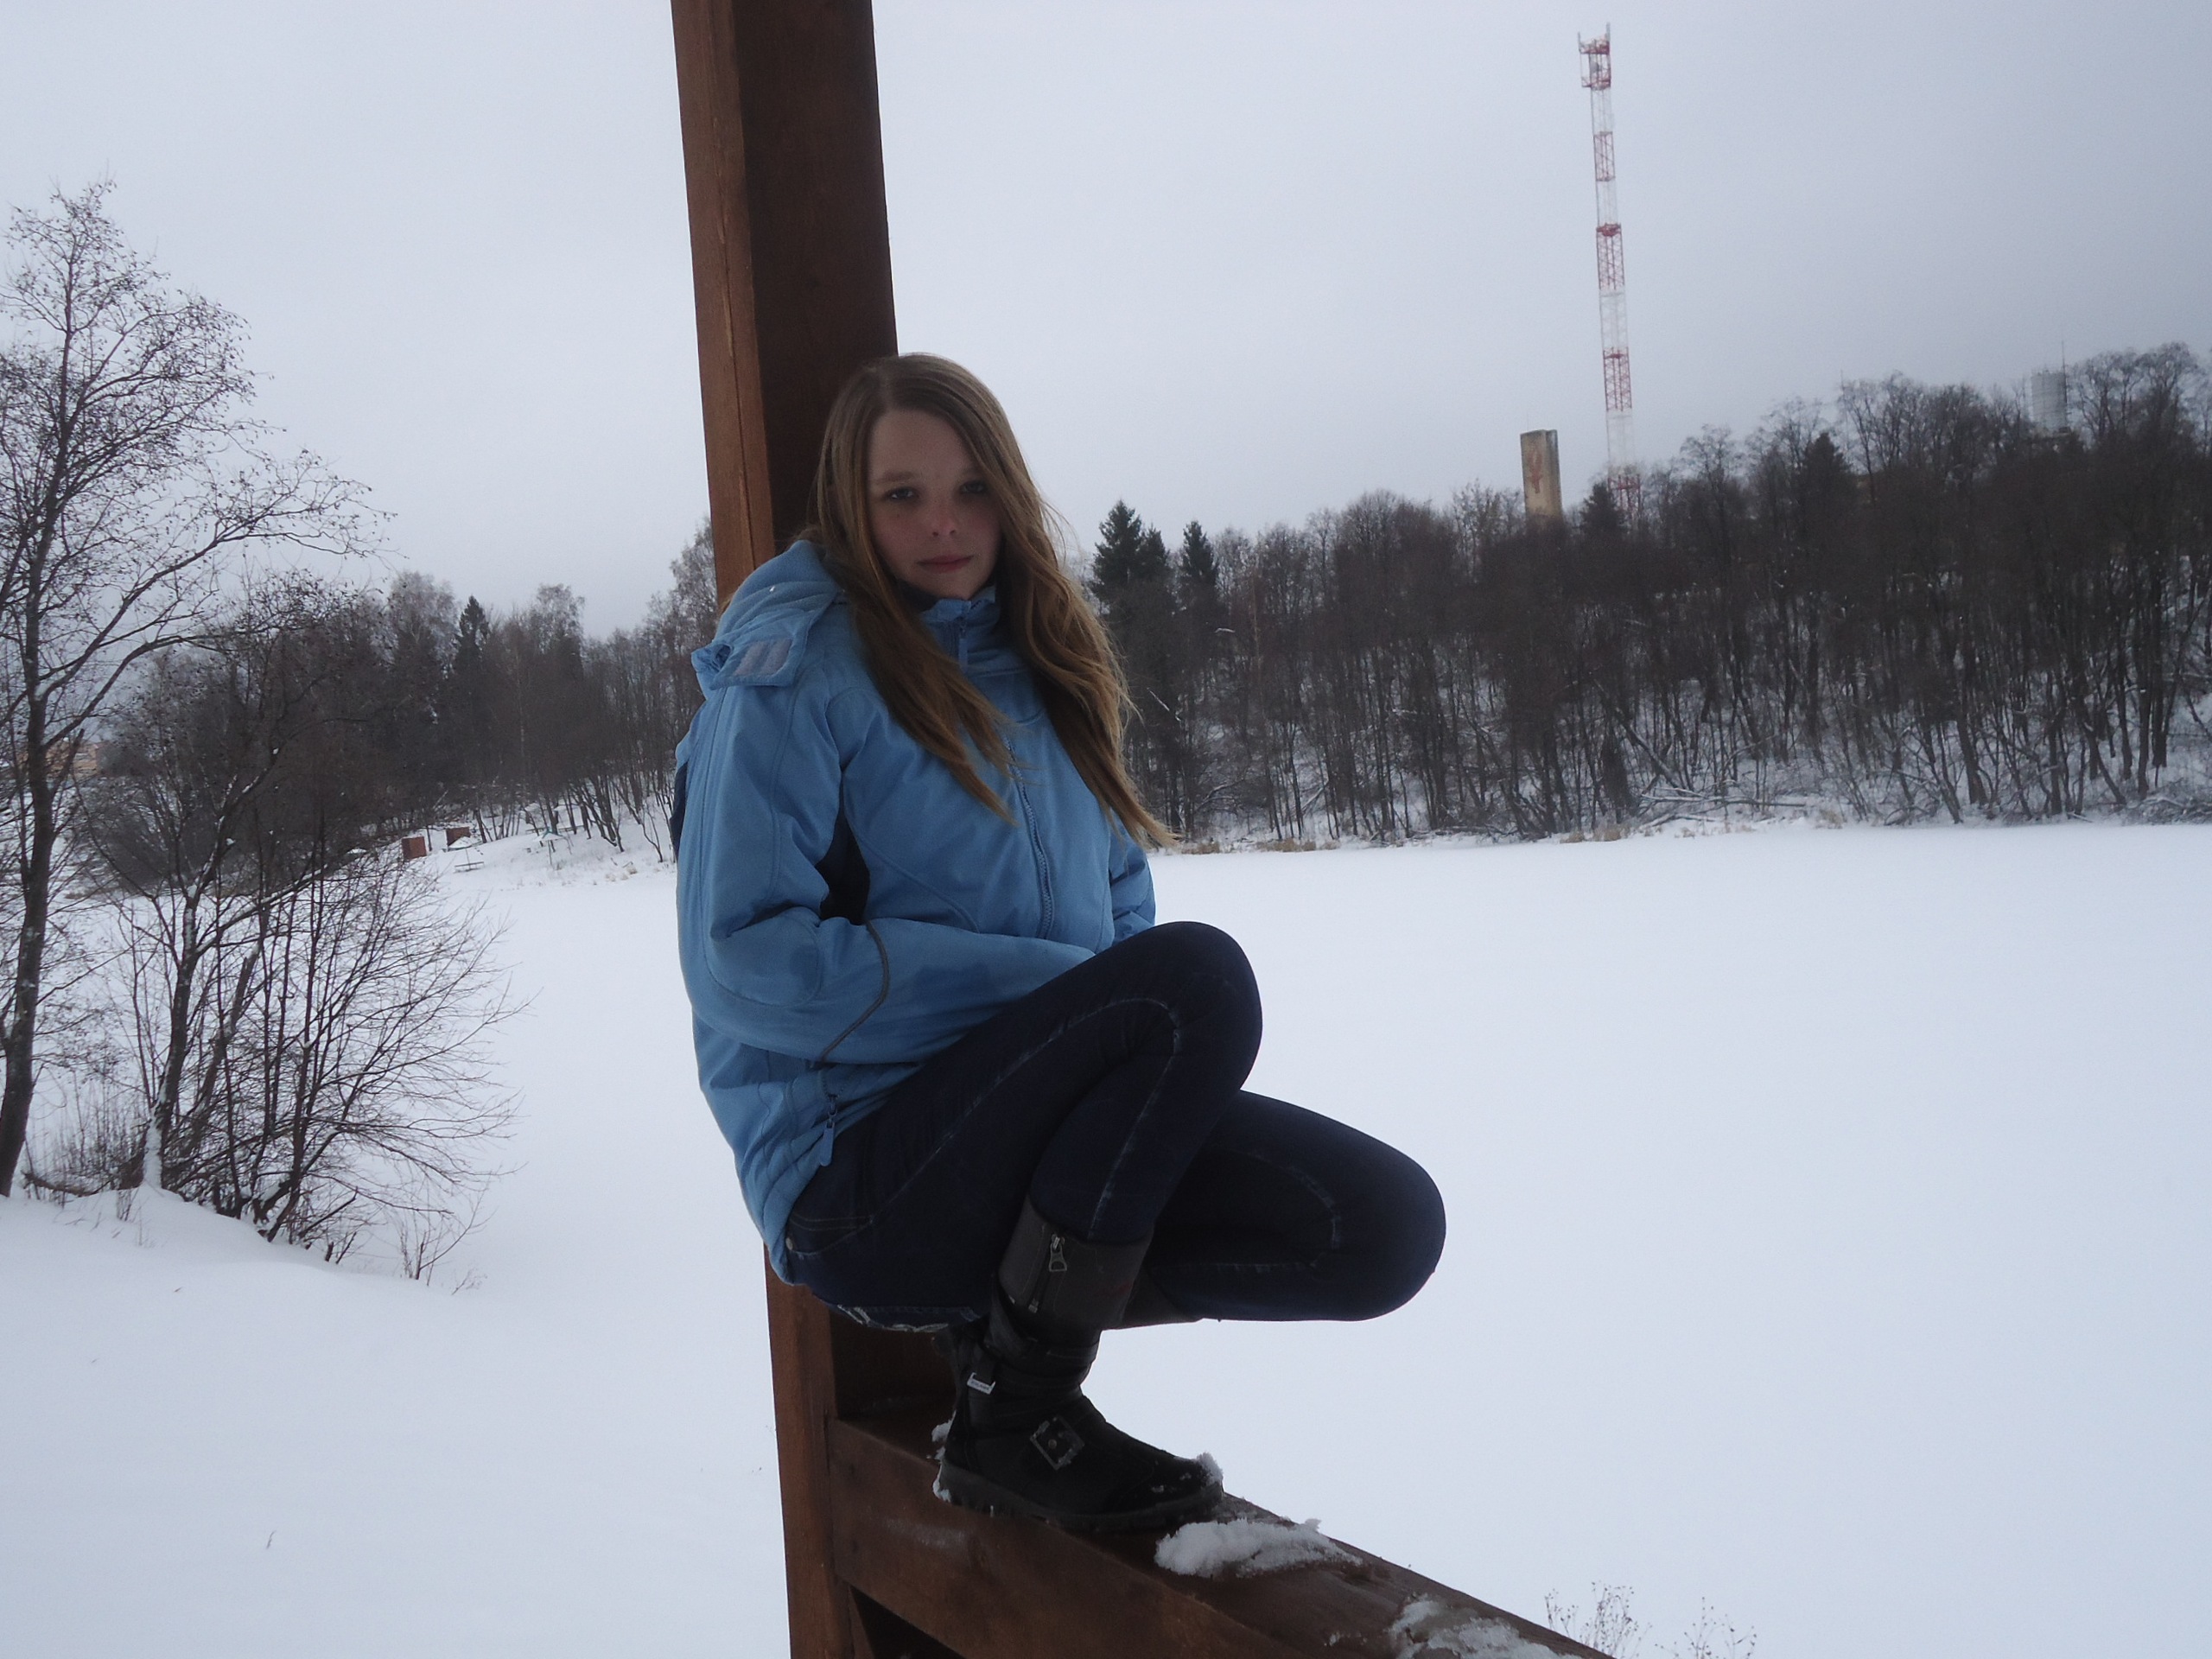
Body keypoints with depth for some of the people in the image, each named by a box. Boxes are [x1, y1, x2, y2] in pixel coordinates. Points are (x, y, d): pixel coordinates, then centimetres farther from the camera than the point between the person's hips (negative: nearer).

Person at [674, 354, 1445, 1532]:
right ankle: (1016, 1412, -15)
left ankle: (1008, 1300, 6)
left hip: (1014, 1125, 7)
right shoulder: (792, 671, -6)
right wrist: (1037, 984, -18)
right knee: (1199, 975, -29)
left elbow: (1121, 899, 20)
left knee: (1388, 1224, -11)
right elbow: (743, 960, -16)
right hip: (858, 1177, -6)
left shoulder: (1040, 666, 14)